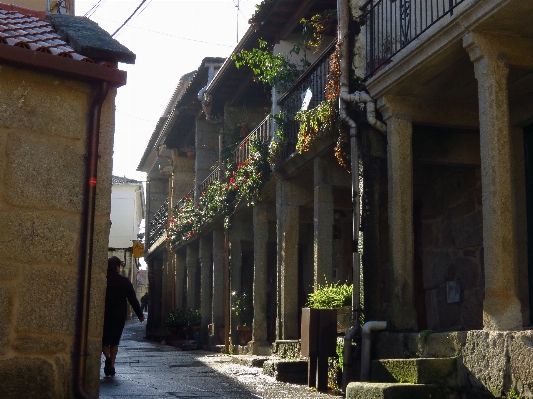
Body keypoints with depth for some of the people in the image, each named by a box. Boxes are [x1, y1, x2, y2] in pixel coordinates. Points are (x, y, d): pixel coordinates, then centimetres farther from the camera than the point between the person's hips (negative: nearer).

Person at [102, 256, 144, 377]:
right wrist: (140, 315, 10)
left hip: (104, 315, -1)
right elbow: (133, 299, 2)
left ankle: (108, 357, -19)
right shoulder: (124, 281, 0)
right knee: (115, 341, 11)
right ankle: (112, 366, 6)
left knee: (104, 339, 8)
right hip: (119, 316, 1)